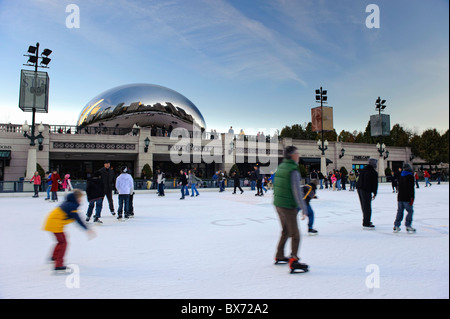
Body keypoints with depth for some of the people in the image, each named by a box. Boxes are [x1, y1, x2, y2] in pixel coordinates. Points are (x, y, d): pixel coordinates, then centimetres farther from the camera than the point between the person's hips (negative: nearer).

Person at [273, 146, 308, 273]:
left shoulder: (281, 166, 8)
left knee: (285, 231, 22)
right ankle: (293, 261, -2)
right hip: (288, 206, -8)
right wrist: (303, 207, -15)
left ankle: (279, 256, 31)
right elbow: (297, 191, -20)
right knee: (295, 235, 0)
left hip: (277, 204, 8)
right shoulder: (293, 170, -17)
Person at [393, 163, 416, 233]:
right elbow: (411, 188, -13)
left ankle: (396, 226, 9)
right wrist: (412, 198, -13)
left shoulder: (400, 177, 13)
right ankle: (408, 226, -4)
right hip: (407, 198, -6)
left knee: (400, 211, 10)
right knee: (410, 211, 1)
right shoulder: (410, 177, -7)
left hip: (400, 197, 7)